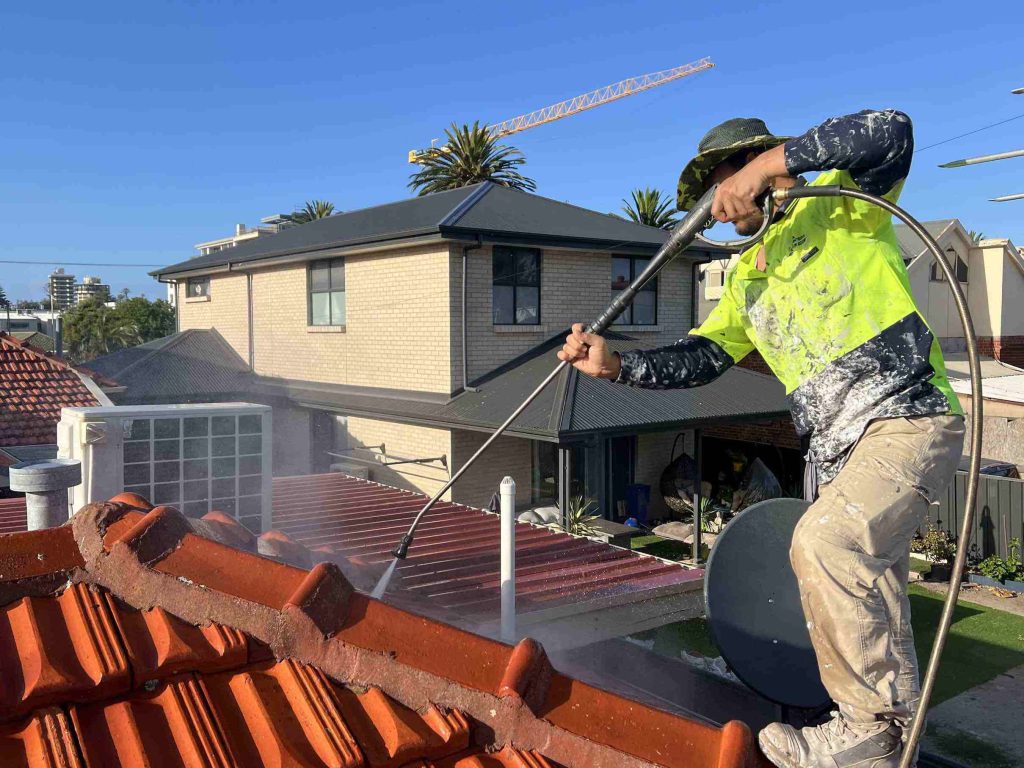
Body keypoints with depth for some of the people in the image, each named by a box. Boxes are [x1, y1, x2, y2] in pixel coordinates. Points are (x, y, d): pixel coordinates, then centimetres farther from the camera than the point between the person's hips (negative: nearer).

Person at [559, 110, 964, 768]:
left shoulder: (841, 202, 1)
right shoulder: (747, 278, 20)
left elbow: (890, 132, -19)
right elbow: (700, 359, 12)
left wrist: (768, 162, -24)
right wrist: (614, 363, -2)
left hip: (909, 417, -8)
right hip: (835, 448, 8)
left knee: (825, 543, -27)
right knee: (869, 596, 11)